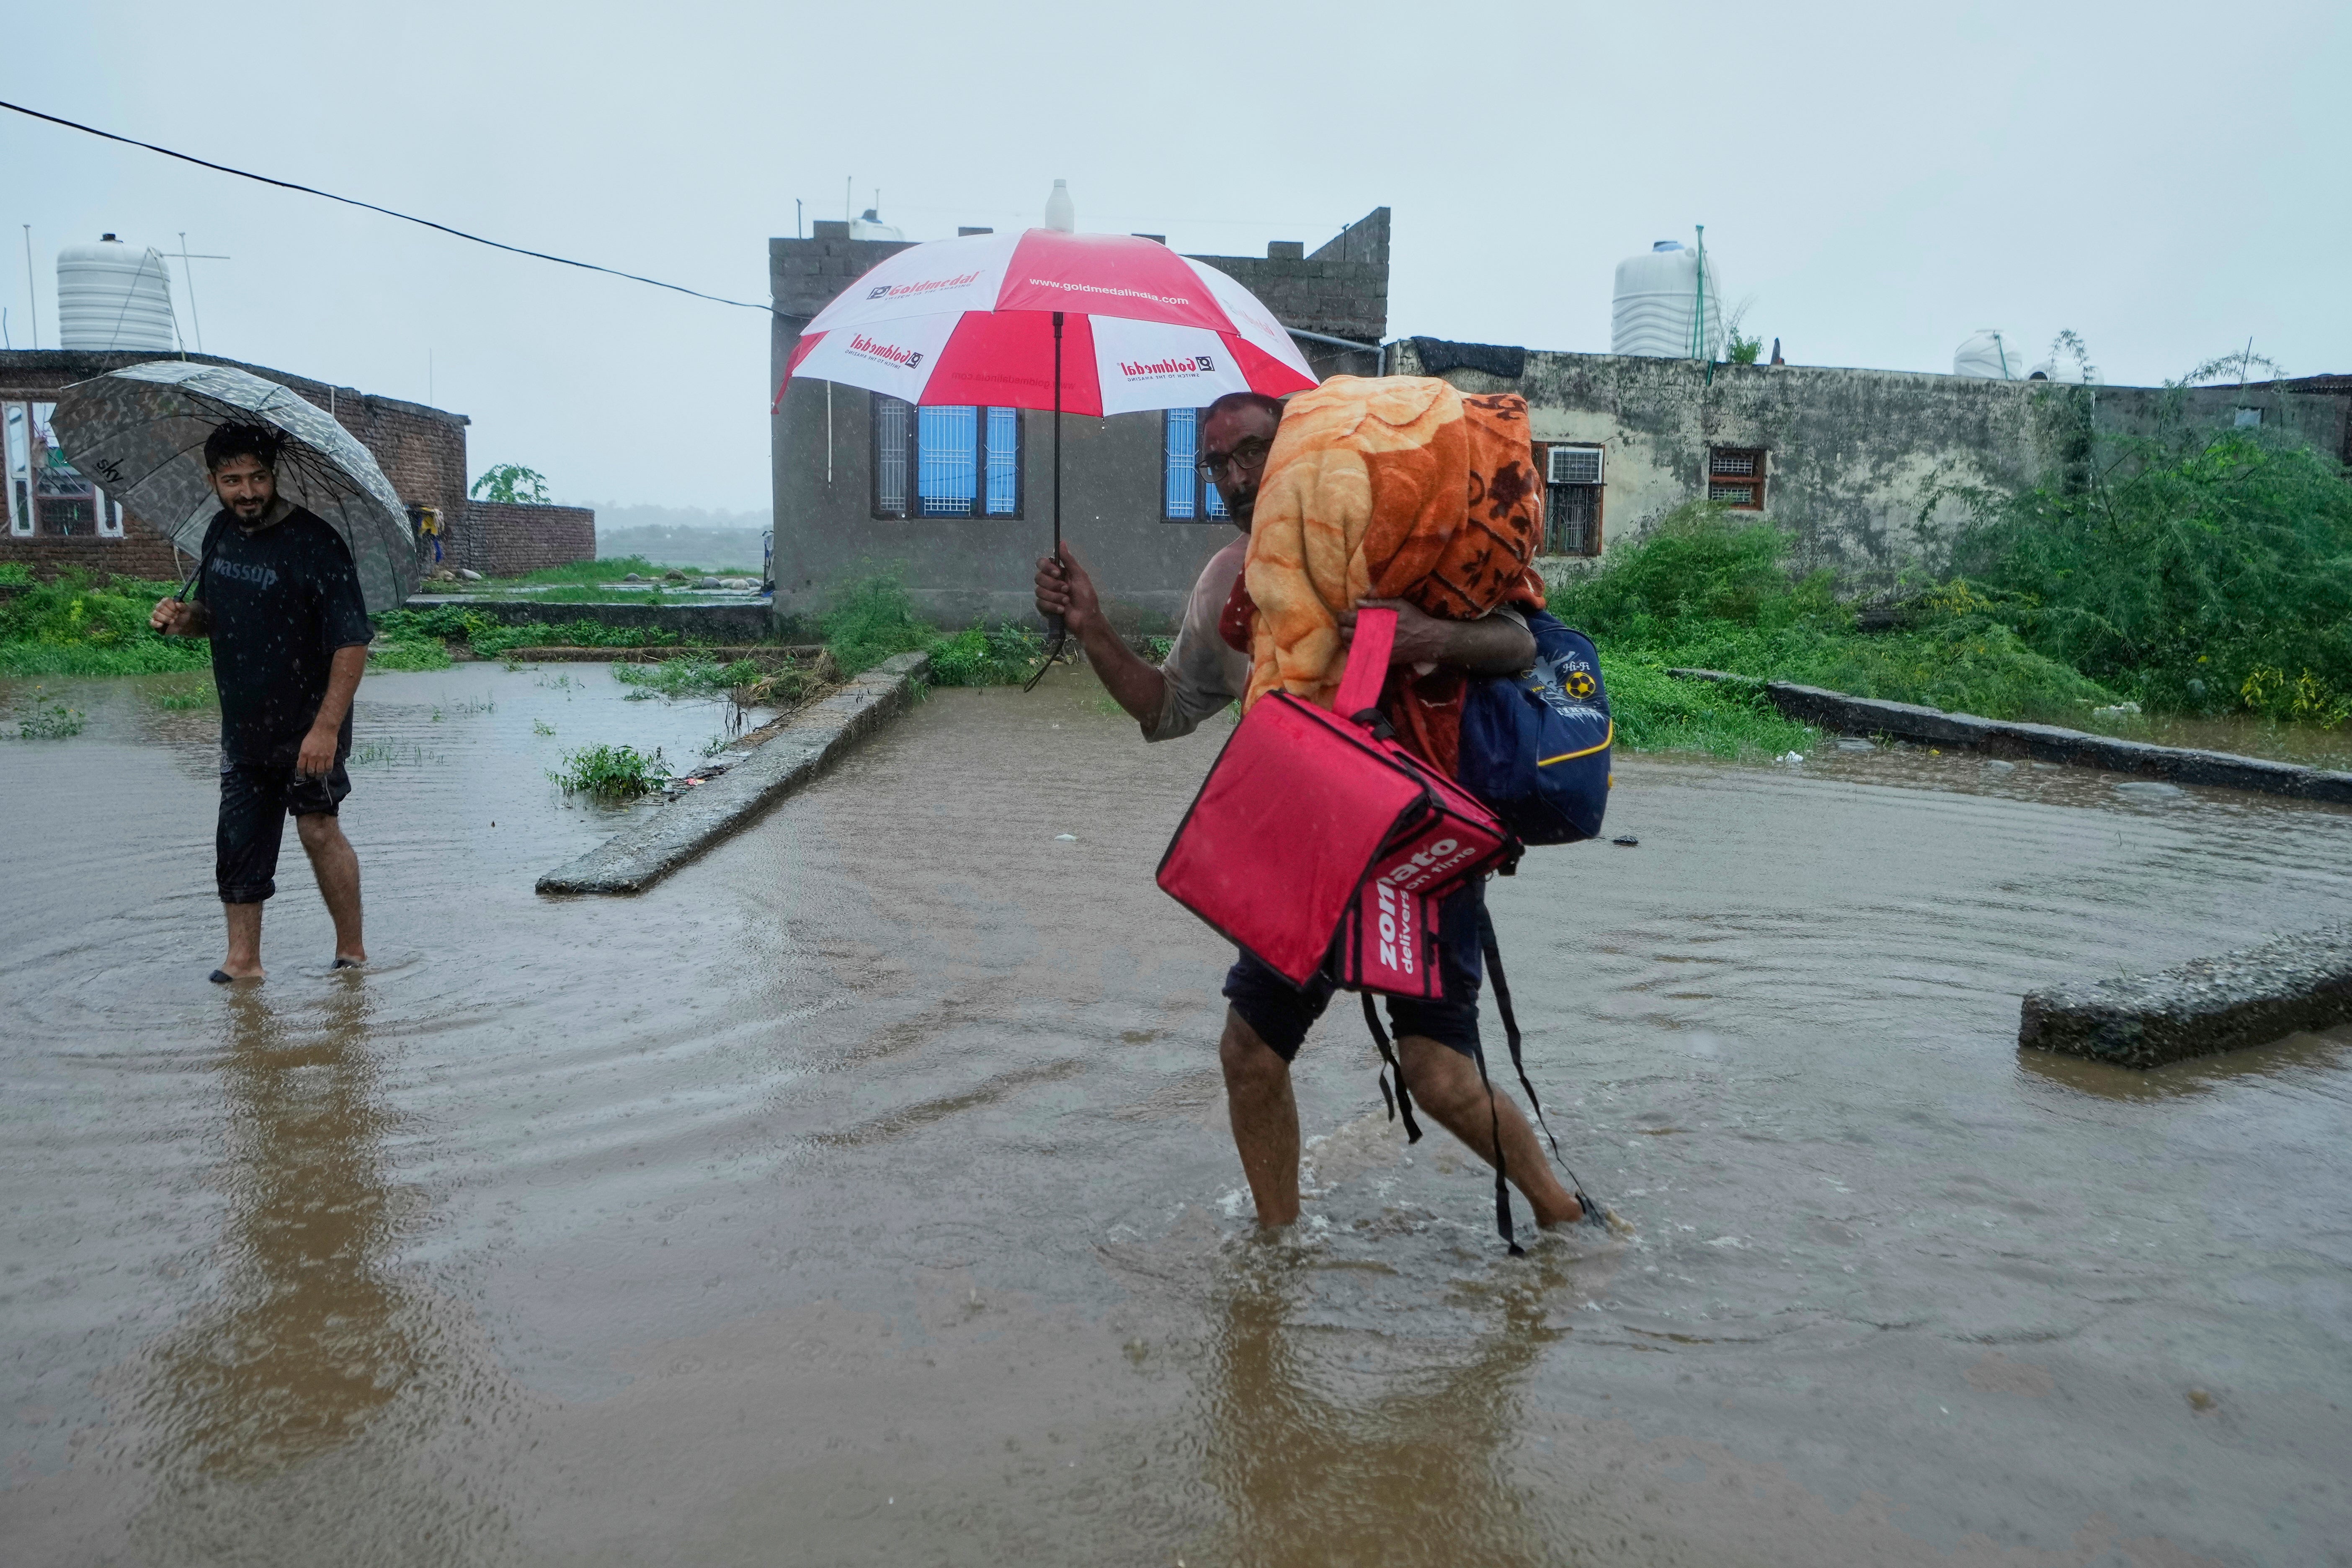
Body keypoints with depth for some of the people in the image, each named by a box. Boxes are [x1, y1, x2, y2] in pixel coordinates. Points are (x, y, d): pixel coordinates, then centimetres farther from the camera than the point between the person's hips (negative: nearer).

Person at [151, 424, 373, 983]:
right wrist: (184, 618, -2)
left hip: (308, 724, -7)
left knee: (318, 827, -7)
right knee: (239, 839, 9)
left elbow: (352, 643, -20)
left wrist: (327, 728, -25)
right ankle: (243, 959, 19)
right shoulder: (221, 532, 6)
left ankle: (352, 949, 8)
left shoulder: (314, 542, -17)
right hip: (243, 726, 7)